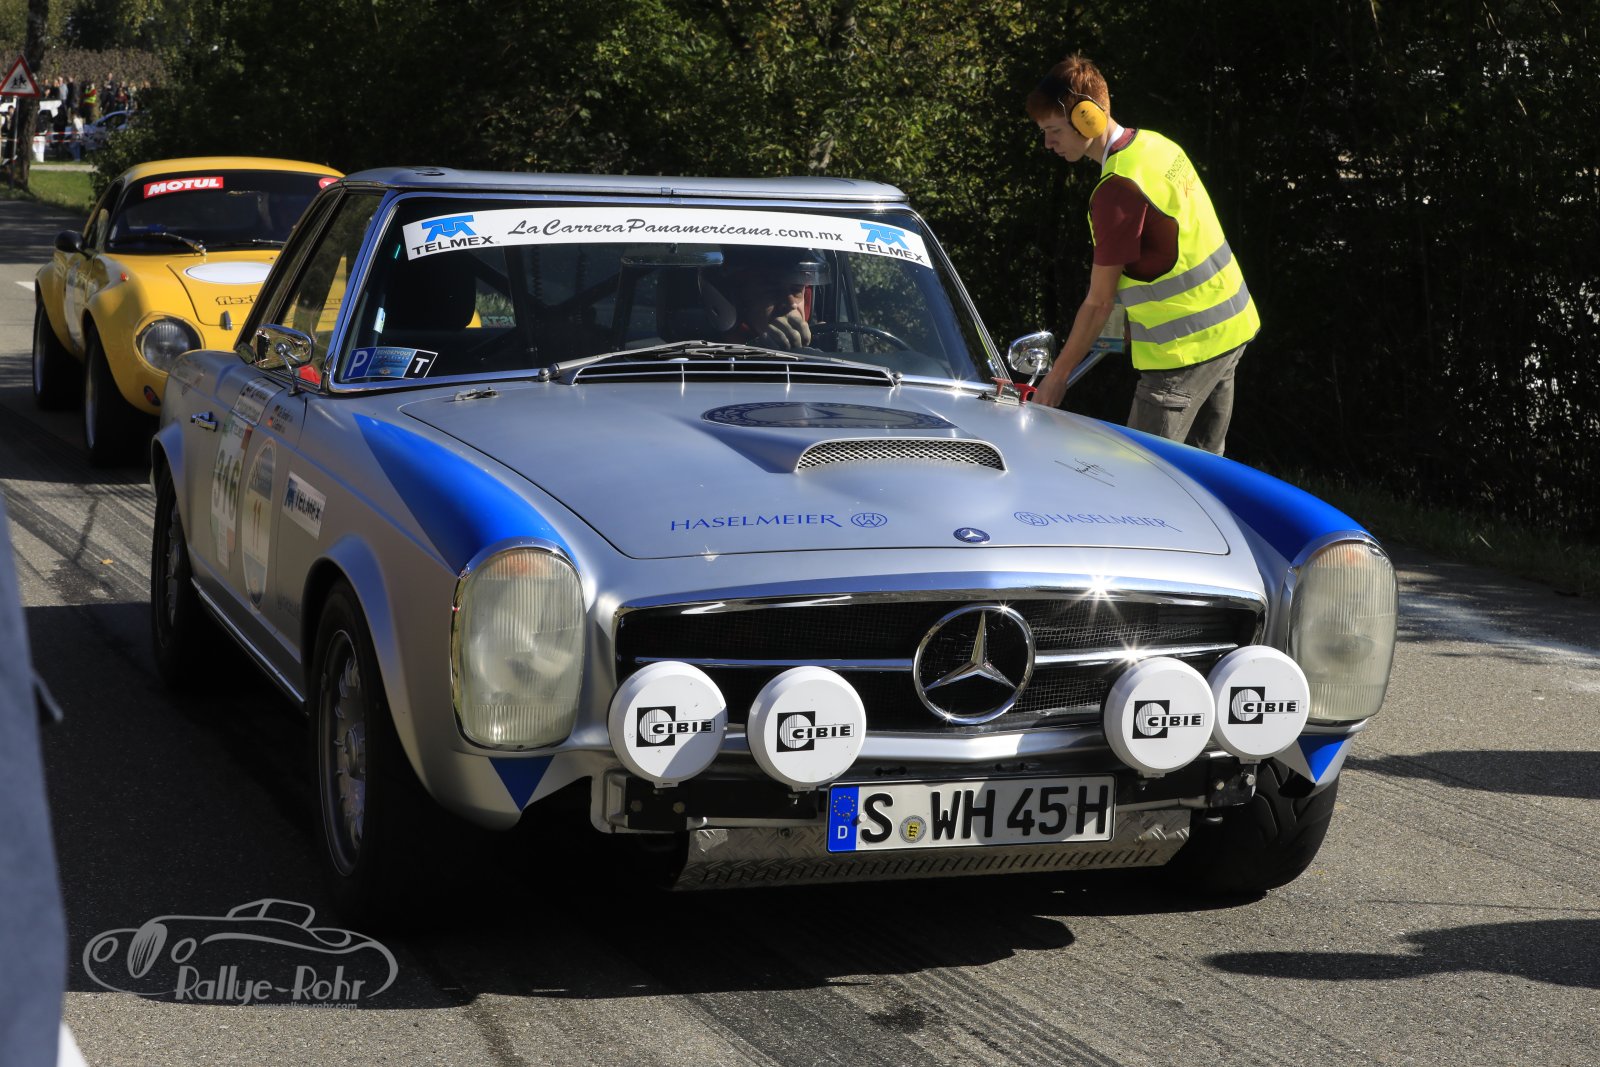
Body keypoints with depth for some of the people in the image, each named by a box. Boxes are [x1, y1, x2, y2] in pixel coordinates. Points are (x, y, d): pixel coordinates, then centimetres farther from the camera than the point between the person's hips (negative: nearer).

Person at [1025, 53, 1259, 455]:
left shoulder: (1118, 189, -21)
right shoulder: (1156, 144, 6)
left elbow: (1099, 301, -15)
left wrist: (1057, 377, -7)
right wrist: (1133, 324, 18)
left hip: (1185, 348, -9)